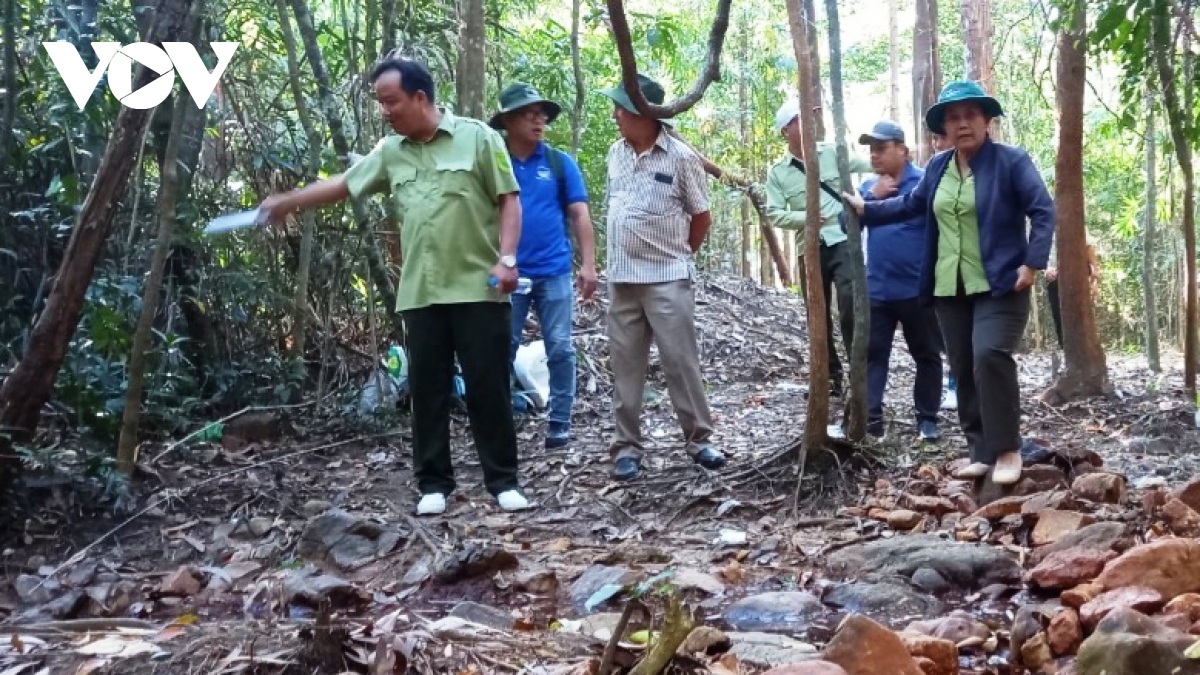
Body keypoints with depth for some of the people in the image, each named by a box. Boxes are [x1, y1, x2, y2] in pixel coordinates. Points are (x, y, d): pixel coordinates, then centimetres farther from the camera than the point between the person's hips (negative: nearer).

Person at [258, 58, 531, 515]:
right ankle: (434, 484, 16)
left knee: (488, 388, 0)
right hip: (420, 293, 5)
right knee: (427, 391, 7)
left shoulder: (477, 137, -2)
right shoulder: (391, 153, 11)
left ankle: (503, 481, 11)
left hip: (478, 287, -4)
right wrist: (288, 202, 17)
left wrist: (506, 258, -13)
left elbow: (509, 200, -4)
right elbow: (342, 185, 19)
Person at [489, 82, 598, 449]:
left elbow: (580, 215, 2)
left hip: (554, 272, 0)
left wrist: (588, 265, -6)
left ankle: (560, 422, 12)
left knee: (560, 349, 3)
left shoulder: (560, 162, 4)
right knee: (502, 350, 4)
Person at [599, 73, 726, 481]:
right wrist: (624, 256, 15)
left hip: (668, 279, -5)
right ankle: (627, 446, 13)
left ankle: (698, 439, 11)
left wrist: (677, 256, 9)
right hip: (621, 279, 5)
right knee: (625, 365, 6)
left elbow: (701, 218, 0)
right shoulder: (616, 153, 7)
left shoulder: (681, 157, -8)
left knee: (681, 361, 0)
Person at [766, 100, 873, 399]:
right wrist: (804, 217, -13)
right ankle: (831, 376, 22)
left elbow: (869, 165, 5)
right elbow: (774, 214, 1)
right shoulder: (777, 172, 5)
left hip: (843, 240, -2)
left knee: (851, 308, -14)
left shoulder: (832, 152, 4)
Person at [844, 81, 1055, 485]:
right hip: (950, 288, 6)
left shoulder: (1011, 161, -5)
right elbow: (912, 204, 27)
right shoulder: (937, 167, 12)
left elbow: (1043, 212, -9)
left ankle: (1007, 450, -11)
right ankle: (981, 451, 15)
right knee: (964, 369, 7)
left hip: (999, 285, -6)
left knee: (990, 355, -22)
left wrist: (1032, 263, -16)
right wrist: (866, 210, 26)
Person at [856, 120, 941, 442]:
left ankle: (927, 418, 16)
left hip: (918, 287, -4)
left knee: (926, 354, 7)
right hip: (877, 289, 5)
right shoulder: (868, 187, 10)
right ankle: (870, 416, 2)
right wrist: (873, 197, -11)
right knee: (873, 354, 1)